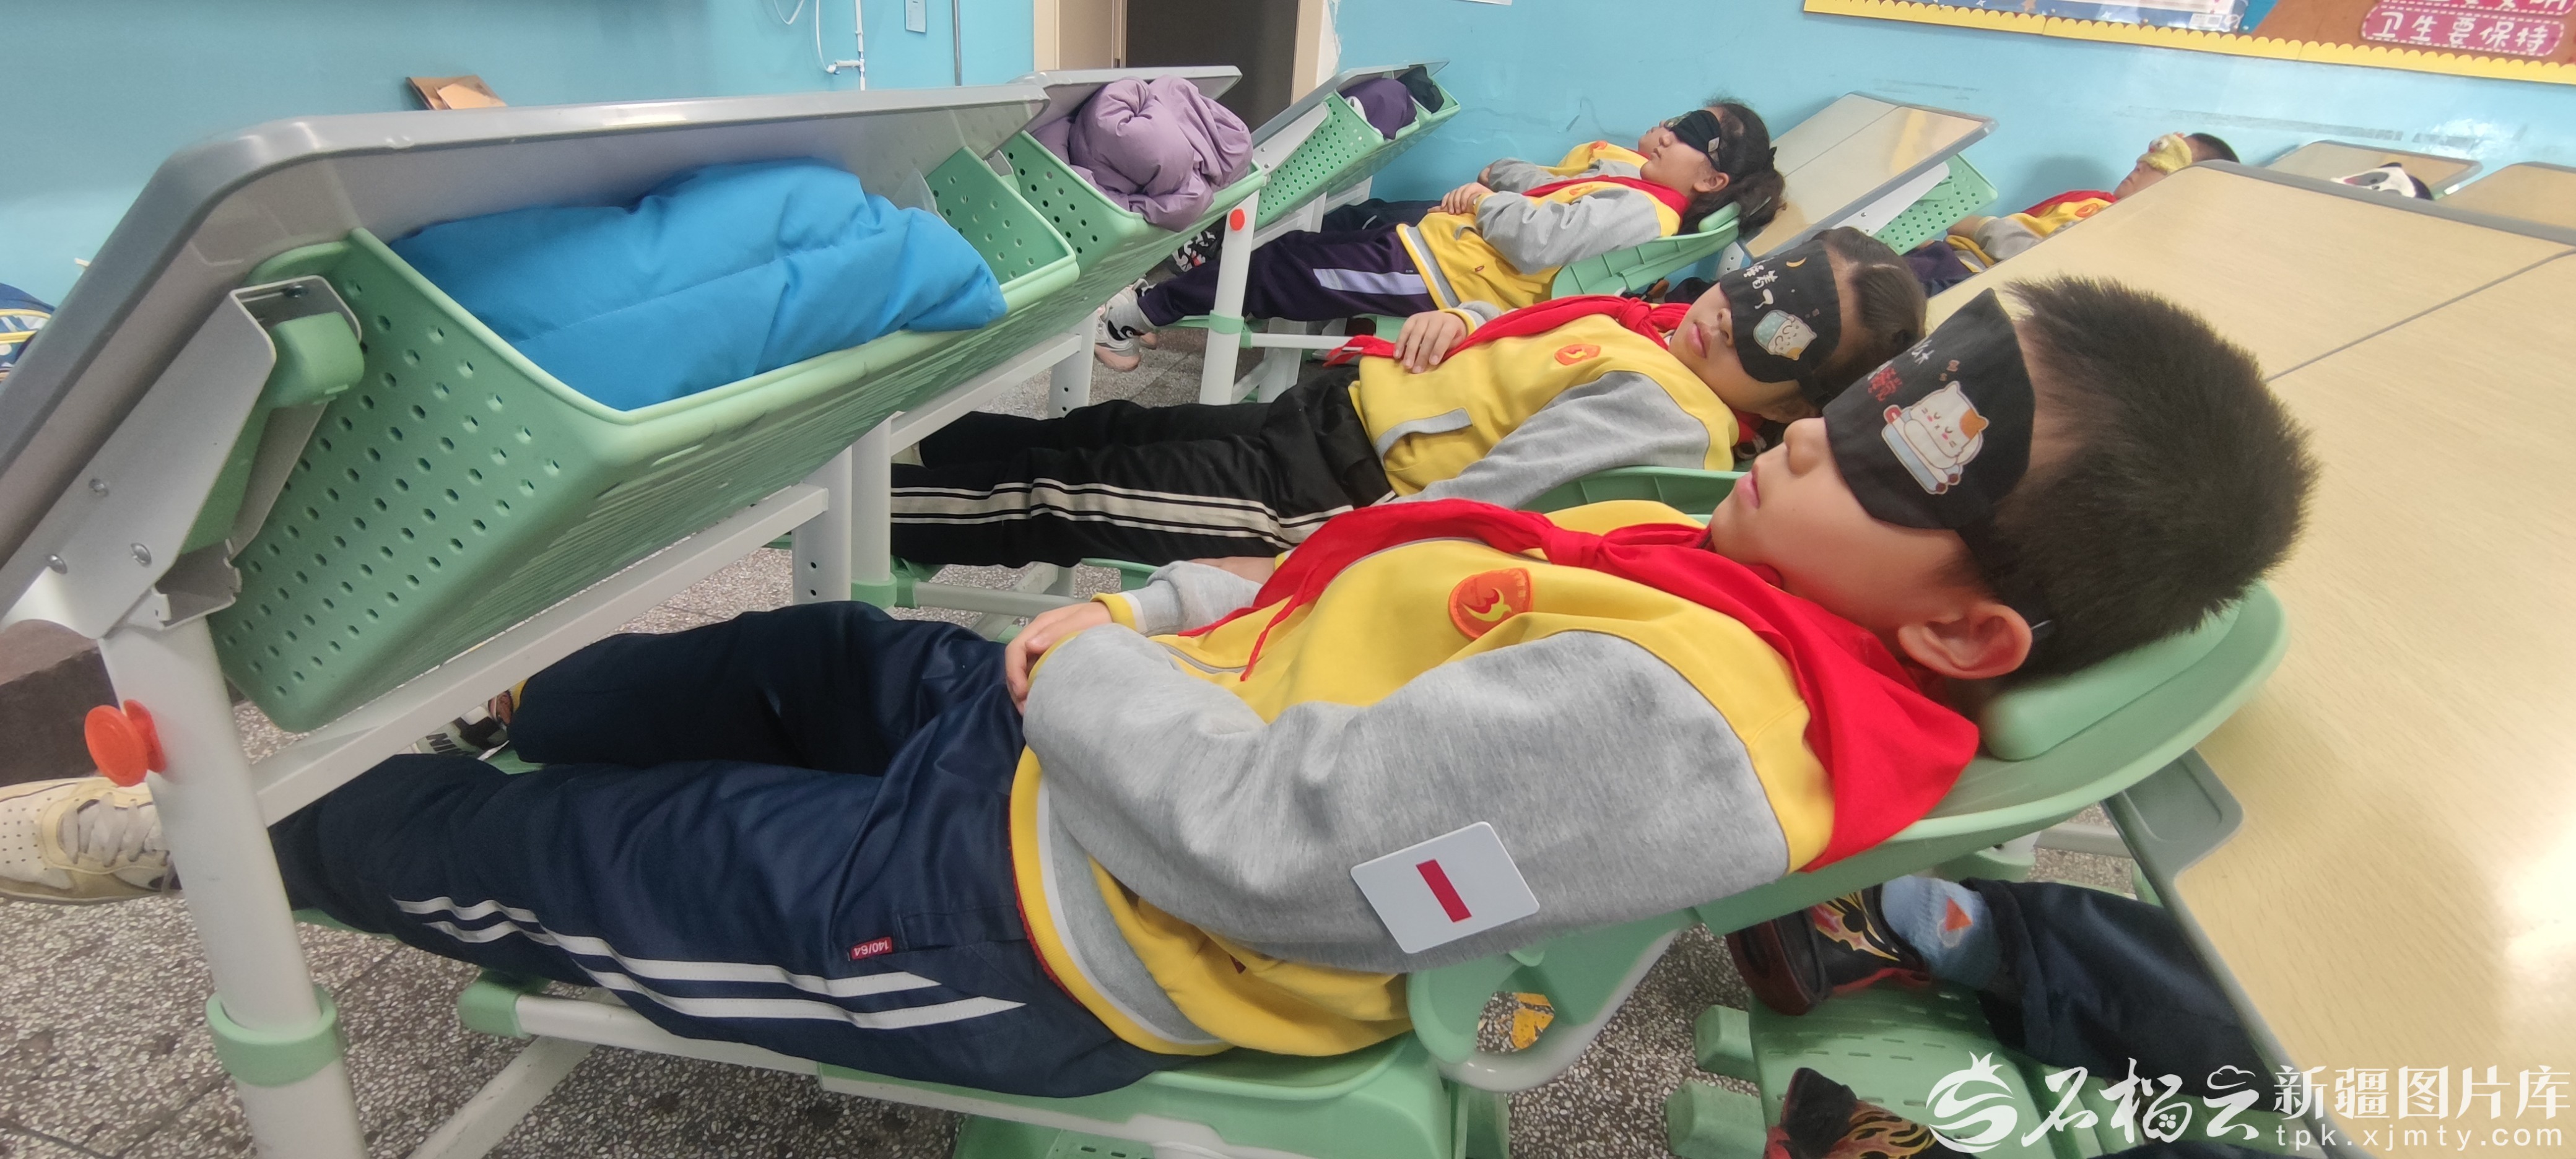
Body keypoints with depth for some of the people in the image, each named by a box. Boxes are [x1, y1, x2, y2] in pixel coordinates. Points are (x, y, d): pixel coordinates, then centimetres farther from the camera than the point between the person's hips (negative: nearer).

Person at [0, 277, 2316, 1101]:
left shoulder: (1671, 720, -33)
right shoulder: (1718, 577, -2)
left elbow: (1251, 835, -31)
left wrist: (1087, 662, -15)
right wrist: (1163, 609, 2)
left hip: (1021, 908, -7)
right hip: (1103, 705, 8)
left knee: (570, 856, 9)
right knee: (788, 652, 22)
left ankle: (242, 832, 39)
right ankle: (448, 713, 49)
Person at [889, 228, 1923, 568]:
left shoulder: (1669, 415, -23)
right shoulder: (1667, 329, 5)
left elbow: (1464, 512, -28)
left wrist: (1305, 556, -26)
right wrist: (1460, 318, 0)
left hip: (1323, 494, -8)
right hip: (1328, 405, 8)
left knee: (1050, 495, -1)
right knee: (1083, 434, 13)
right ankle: (901, 450, 29)